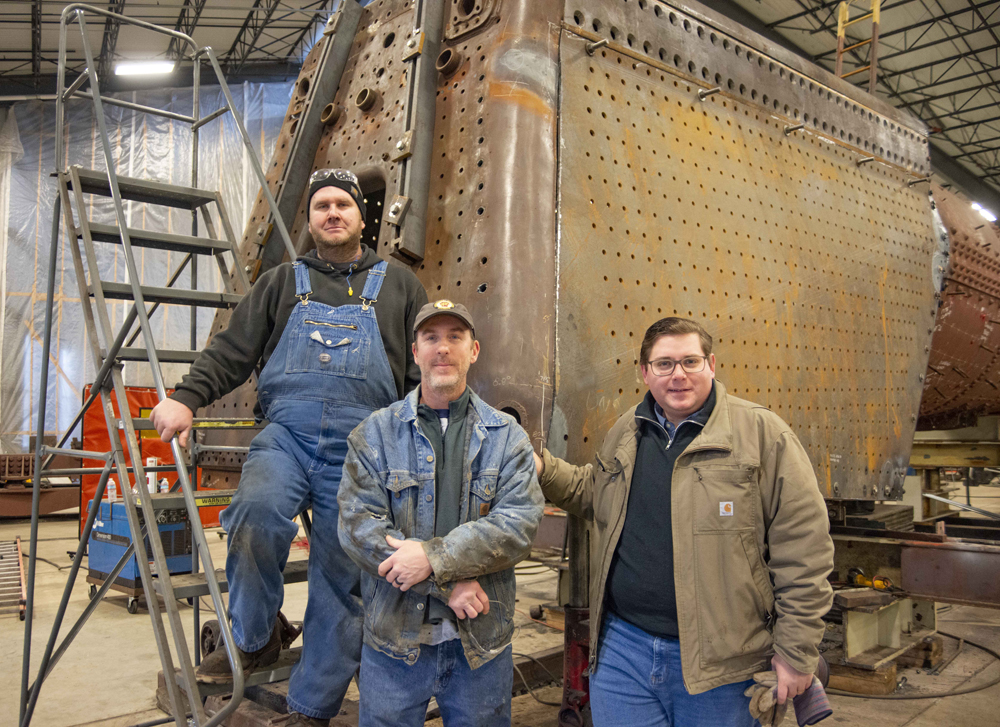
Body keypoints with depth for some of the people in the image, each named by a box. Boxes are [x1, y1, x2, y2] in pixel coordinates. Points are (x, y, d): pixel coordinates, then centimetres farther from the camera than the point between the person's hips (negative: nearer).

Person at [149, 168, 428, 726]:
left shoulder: (399, 286, 16)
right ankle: (255, 640, -3)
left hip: (360, 446, 0)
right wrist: (187, 397, -5)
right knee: (256, 513, -29)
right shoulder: (283, 282, 20)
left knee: (341, 579, 1)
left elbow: (424, 372, 12)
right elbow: (233, 350, 11)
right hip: (286, 432, 1)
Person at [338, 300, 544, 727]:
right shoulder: (375, 434, 0)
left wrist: (434, 557, -21)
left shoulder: (507, 436, 1)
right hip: (395, 636, 0)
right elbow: (358, 525, -10)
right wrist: (446, 584, -17)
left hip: (482, 642, 1)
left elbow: (520, 522, -11)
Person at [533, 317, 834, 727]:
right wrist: (543, 469, 9)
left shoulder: (762, 433, -8)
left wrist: (797, 653, -10)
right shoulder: (624, 433, 9)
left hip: (719, 662, -4)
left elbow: (803, 553, -9)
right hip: (621, 648, 4)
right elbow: (592, 494, 26)